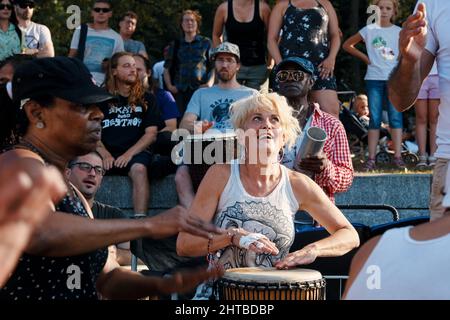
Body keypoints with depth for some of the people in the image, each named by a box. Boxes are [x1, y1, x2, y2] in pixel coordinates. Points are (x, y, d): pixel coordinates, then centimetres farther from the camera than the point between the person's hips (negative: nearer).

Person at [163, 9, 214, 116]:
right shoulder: (175, 45, 19)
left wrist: (210, 83, -9)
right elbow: (167, 69, 20)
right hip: (179, 91, 2)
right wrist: (169, 86, 5)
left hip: (200, 90, -2)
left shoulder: (206, 43, 12)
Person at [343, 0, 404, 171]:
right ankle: (371, 158, 2)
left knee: (395, 116, -5)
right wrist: (364, 57, 4)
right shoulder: (369, 30, 5)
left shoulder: (399, 32, 6)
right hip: (374, 78, 0)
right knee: (374, 118, 2)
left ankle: (398, 157, -5)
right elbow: (347, 45, 12)